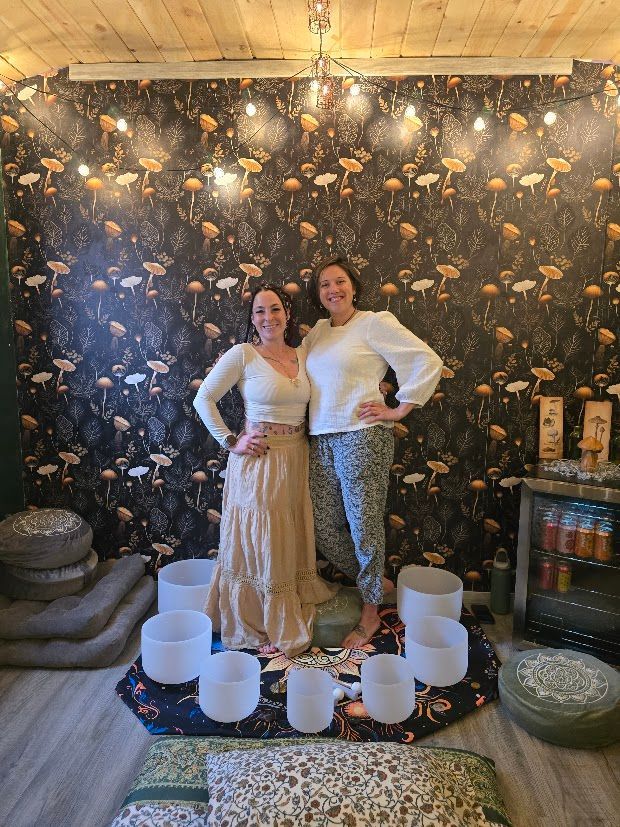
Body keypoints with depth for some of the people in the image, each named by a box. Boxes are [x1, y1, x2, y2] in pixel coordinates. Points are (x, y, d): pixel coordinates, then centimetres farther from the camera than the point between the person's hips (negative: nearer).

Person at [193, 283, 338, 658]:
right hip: (258, 461, -5)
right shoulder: (243, 354, -8)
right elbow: (204, 398, -6)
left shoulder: (303, 356, 8)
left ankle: (292, 618, 35)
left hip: (296, 459, 5)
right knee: (259, 543, 4)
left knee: (292, 541, 15)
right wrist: (231, 441, -10)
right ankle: (259, 626, 23)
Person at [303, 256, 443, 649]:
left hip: (363, 438, -7)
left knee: (364, 524, 1)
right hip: (322, 440, 7)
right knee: (324, 527, 10)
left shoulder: (375, 323, -4)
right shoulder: (318, 331, 16)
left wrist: (399, 410, -10)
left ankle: (371, 613, 22)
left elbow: (428, 362, -9)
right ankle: (376, 581, 34)